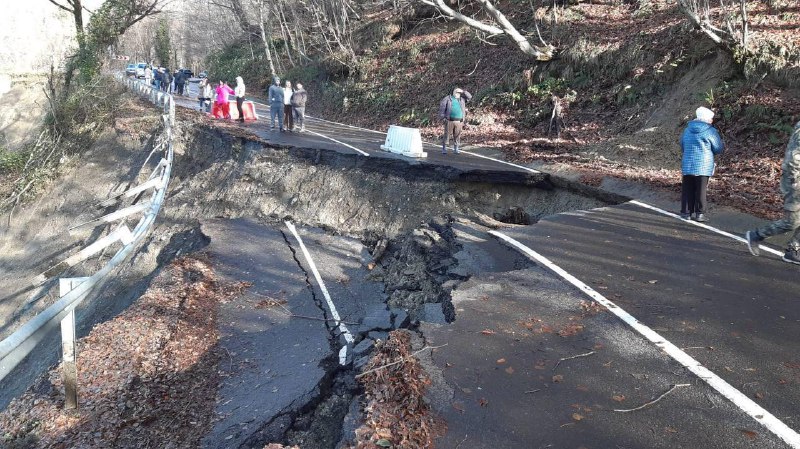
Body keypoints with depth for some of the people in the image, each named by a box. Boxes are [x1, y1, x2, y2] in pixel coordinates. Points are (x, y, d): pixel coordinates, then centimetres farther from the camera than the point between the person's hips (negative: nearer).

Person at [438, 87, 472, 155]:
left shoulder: (462, 99, 18)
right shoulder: (447, 98, 8)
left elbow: (469, 97, 12)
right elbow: (442, 106, 2)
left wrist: (463, 91, 4)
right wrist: (442, 117, -8)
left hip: (459, 121, 3)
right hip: (449, 121, -3)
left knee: (457, 136, 3)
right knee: (447, 134, -2)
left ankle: (455, 149, 11)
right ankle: (444, 149, 5)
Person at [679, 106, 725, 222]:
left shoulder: (687, 129, 7)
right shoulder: (710, 131, -8)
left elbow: (682, 146, 17)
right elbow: (719, 149, -2)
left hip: (687, 165, 4)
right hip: (703, 166, -4)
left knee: (687, 190, 8)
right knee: (701, 190, 3)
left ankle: (686, 212, 11)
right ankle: (699, 213, 6)